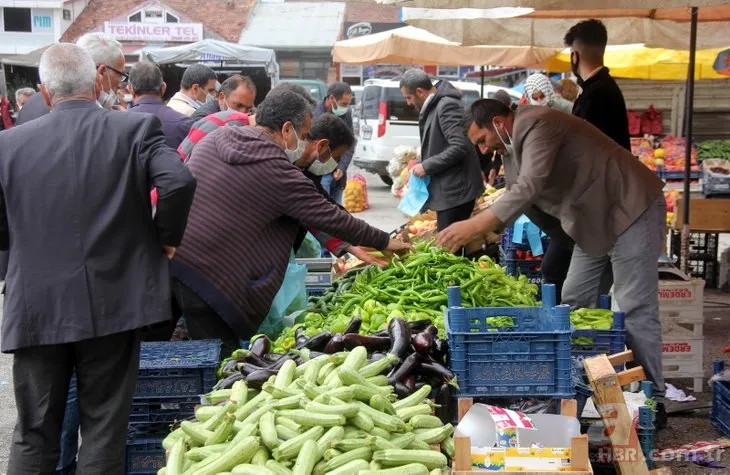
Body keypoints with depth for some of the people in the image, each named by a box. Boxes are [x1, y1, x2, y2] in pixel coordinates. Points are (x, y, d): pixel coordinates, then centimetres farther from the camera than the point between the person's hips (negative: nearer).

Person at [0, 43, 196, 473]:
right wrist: (165, 237, -2)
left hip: (37, 308, 2)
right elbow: (179, 181, -19)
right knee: (104, 431, 10)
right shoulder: (136, 128, -5)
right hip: (114, 303, -1)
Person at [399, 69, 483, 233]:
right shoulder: (435, 105, 13)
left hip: (455, 190, -10)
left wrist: (427, 166, -17)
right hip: (449, 189, 10)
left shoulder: (447, 105, -16)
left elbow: (459, 147, -24)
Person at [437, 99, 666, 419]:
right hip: (594, 220, 10)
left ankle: (652, 400, -1)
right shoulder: (513, 144, 7)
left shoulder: (537, 126, -23)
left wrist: (475, 226, -39)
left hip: (631, 209, -10)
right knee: (573, 303, 11)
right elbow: (516, 194, 11)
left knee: (635, 308, -8)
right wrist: (484, 233, -2)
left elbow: (529, 189, -35)